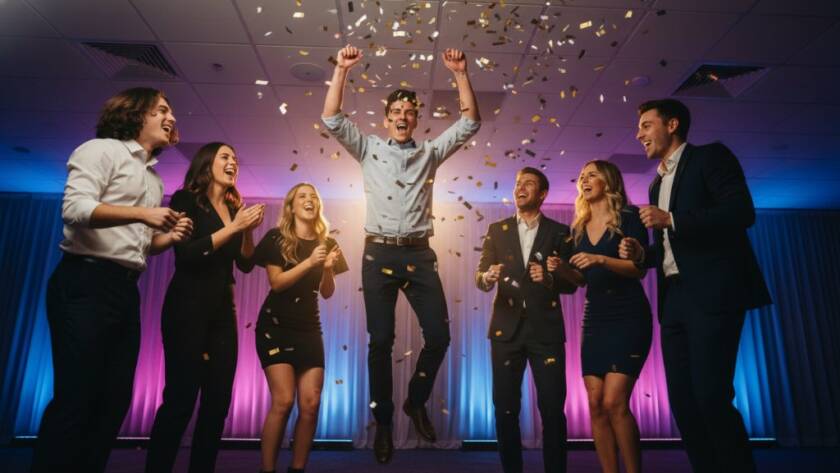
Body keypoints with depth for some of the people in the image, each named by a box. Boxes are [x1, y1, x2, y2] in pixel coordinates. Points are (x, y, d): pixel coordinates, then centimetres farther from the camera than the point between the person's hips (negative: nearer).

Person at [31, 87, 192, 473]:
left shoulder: (154, 178, 21)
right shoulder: (102, 150, -1)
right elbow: (74, 207, -17)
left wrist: (170, 237, 3)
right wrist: (141, 214, -21)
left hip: (126, 291, 8)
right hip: (85, 284, -8)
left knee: (116, 399, 9)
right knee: (75, 398, -6)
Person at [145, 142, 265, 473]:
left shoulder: (234, 208, 13)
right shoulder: (185, 200, -1)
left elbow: (246, 264, 9)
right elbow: (186, 253, -13)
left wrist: (249, 229, -7)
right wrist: (233, 227, -15)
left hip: (223, 310, 6)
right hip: (188, 306, -6)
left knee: (218, 399, 6)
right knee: (180, 398, -7)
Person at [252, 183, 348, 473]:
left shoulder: (326, 242, 8)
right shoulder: (276, 238, -3)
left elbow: (327, 293, 7)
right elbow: (276, 282, -13)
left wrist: (328, 268, -12)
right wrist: (309, 262, -23)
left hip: (309, 329, 4)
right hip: (276, 326, -4)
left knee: (311, 404, -3)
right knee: (283, 401, -12)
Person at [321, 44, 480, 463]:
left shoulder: (430, 153, 13)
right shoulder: (369, 149, 11)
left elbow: (470, 122, 6)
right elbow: (331, 118, 1)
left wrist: (461, 74, -2)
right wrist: (342, 70, -5)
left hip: (419, 254, 2)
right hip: (379, 254, -1)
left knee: (439, 335, -3)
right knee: (381, 341, 1)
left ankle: (416, 402, 23)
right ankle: (383, 422, 18)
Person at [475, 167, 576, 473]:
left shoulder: (559, 232, 6)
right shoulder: (497, 230, 10)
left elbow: (571, 283, 4)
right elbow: (480, 275, 5)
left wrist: (548, 278, -16)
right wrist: (488, 278, -18)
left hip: (546, 330, -1)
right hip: (507, 329, 2)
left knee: (553, 408, -1)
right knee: (505, 408, 6)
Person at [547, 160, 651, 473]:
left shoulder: (629, 217, -2)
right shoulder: (579, 228, 13)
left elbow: (641, 268, -11)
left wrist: (601, 259, -26)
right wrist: (562, 268, -4)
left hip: (628, 318, -5)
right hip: (594, 321, 5)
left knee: (614, 403, -13)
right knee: (595, 404, 1)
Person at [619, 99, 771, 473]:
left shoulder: (711, 157, 1)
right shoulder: (658, 184, 23)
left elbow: (742, 211, -14)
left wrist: (671, 220, -17)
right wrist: (641, 254, 6)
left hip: (712, 292, -7)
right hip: (673, 298, 8)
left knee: (711, 395, -12)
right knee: (682, 400, 6)